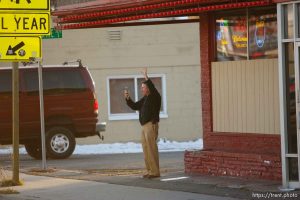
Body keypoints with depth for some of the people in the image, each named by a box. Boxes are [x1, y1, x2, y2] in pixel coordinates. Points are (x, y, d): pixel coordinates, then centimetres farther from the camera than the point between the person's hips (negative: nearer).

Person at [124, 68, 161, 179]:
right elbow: (134, 106, 24)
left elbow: (153, 89, -27)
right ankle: (150, 171, 12)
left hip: (151, 125, -9)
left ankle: (155, 171, -12)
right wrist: (127, 98, 11)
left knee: (151, 148, -12)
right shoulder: (144, 99, 20)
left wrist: (146, 78, -33)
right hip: (144, 126, 10)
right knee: (146, 149, 9)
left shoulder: (155, 97, -6)